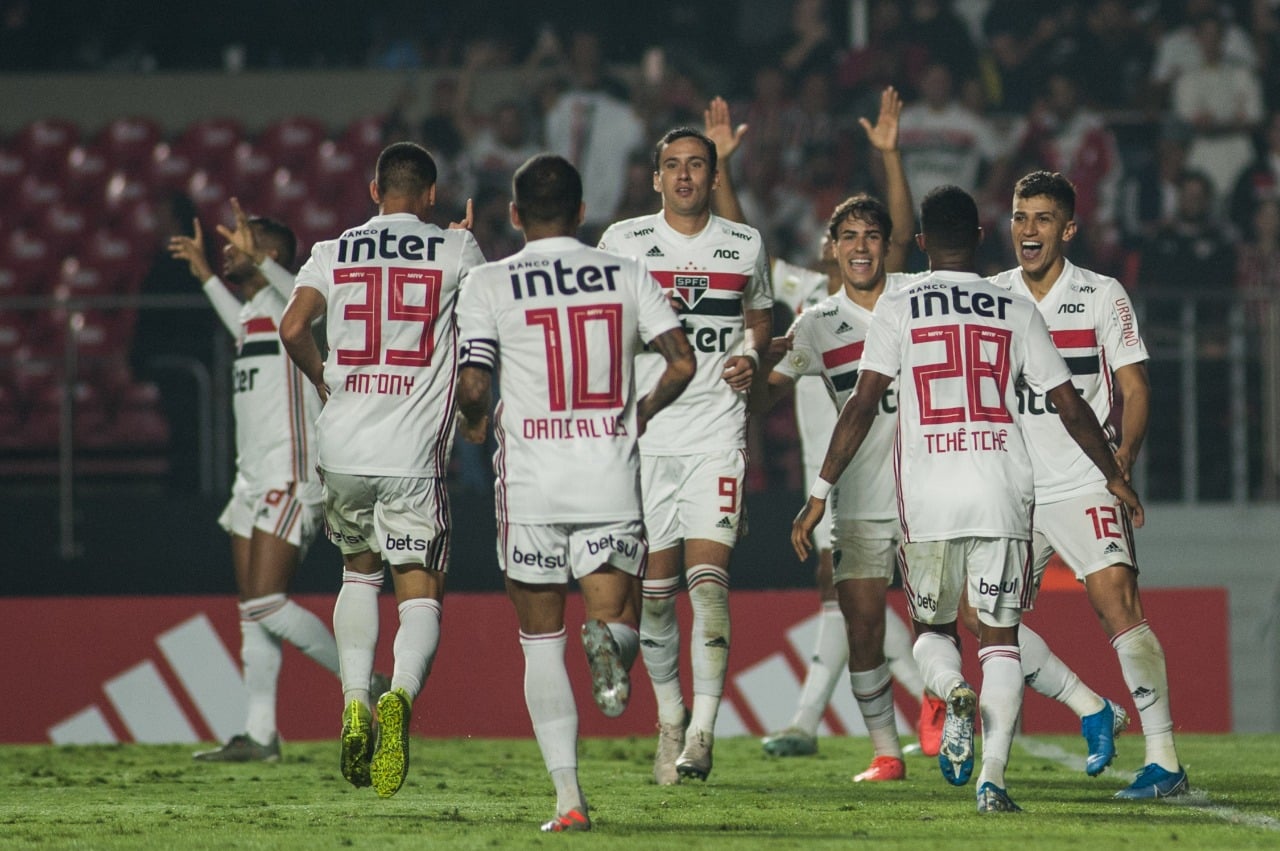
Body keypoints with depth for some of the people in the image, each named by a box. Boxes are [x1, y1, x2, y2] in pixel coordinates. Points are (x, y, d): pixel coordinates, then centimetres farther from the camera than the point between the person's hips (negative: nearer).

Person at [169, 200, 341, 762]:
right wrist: (203, 272, 48)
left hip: (291, 483, -10)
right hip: (255, 483, 10)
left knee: (266, 604, -15)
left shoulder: (286, 305, -10)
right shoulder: (252, 312, 18)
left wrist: (257, 256, -52)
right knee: (253, 612, 6)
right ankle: (259, 736, 8)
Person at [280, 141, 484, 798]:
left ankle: (355, 701, 8)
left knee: (359, 573, 24)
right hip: (413, 455, -2)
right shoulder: (456, 250, 3)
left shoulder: (333, 253, 7)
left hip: (343, 448, 2)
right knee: (420, 594, 0)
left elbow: (293, 328, -6)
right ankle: (401, 695, -29)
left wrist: (323, 379, 13)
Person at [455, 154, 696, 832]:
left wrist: (473, 422, 16)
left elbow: (473, 383, -7)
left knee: (542, 641, 9)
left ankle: (569, 796, -2)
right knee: (617, 619, 9)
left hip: (531, 479, -1)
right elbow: (681, 362, -1)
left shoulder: (490, 285, 0)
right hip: (611, 477, 1)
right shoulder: (627, 275, 6)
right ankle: (609, 639, -30)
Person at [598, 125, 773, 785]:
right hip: (644, 430, 1)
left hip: (716, 431, -1)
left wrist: (751, 352, 2)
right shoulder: (623, 242, 3)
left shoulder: (744, 246, 7)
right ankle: (670, 719, 24)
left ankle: (702, 732, -16)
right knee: (655, 587, 5)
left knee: (708, 579, -14)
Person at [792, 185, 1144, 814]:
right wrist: (1115, 478, 25)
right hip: (1002, 494, 1)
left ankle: (954, 693, -16)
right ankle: (993, 779, -12)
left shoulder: (898, 307, 4)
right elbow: (1071, 407, 11)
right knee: (1000, 638, 4)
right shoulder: (1015, 311, 9)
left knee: (932, 626, 18)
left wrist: (821, 491, -1)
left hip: (929, 497, -1)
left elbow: (862, 404, -4)